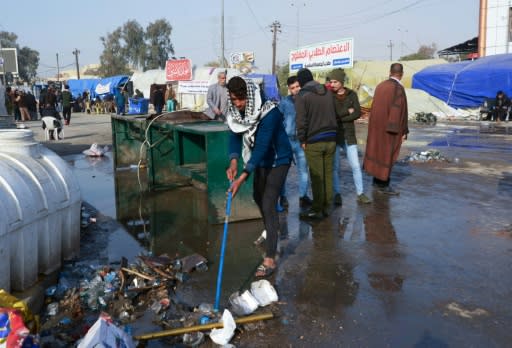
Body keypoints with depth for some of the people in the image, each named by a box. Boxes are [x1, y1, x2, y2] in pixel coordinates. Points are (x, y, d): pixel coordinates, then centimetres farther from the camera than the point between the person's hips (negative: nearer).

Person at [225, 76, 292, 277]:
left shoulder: (269, 112, -33)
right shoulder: (235, 111, -10)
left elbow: (262, 146, -37)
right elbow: (234, 136, -12)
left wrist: (242, 177, -42)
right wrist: (233, 161, -32)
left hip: (278, 160, -8)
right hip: (260, 159, 8)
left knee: (268, 205, -14)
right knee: (258, 197, 23)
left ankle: (270, 259, -10)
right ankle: (271, 232, 49)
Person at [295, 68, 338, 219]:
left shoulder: (302, 95, -9)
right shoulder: (327, 92, 9)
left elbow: (301, 120, -13)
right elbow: (333, 113, 12)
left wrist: (302, 140, -5)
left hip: (314, 141, -5)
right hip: (331, 139, 5)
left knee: (317, 176, 1)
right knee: (328, 174, 13)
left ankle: (317, 209, 8)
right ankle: (327, 206, 21)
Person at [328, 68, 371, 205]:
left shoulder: (352, 94, 3)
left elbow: (358, 113, -7)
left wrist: (339, 117, -15)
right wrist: (347, 111, -11)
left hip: (349, 135, 1)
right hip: (333, 135, -1)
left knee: (355, 165, 2)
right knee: (335, 167, 3)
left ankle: (360, 194, 12)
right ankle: (337, 194, 14)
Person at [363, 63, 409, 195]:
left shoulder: (380, 86, 6)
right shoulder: (398, 88, -17)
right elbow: (400, 110, -20)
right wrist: (403, 132, -15)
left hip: (376, 125, 8)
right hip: (389, 127, -7)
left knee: (377, 150, 16)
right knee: (387, 154, 1)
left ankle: (377, 180, 26)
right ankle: (383, 185, 8)